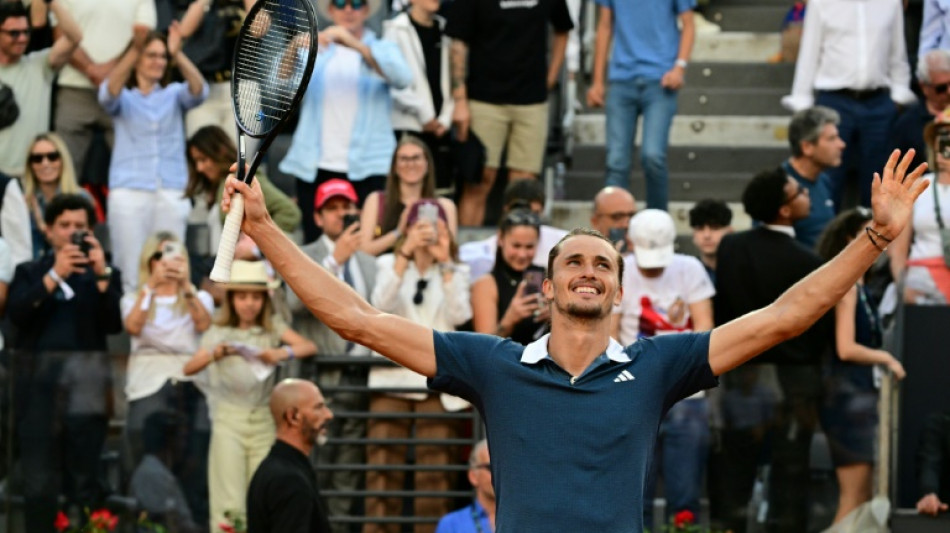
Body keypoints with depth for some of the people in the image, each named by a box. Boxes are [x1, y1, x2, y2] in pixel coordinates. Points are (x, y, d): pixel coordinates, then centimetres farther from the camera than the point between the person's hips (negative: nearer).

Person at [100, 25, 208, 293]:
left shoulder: (173, 95, 15)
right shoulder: (124, 97, 10)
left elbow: (198, 91, -6)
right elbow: (108, 94, -13)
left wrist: (178, 55, -23)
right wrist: (134, 50, -27)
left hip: (171, 192, 2)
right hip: (129, 190, -2)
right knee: (131, 274, -6)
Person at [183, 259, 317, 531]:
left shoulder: (272, 327, 5)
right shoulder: (219, 332, 2)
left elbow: (310, 347, -6)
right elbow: (189, 368, -7)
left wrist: (283, 353, -25)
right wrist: (216, 354, -24)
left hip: (264, 419, 2)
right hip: (229, 419, -2)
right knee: (230, 500, -6)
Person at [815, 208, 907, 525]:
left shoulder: (858, 285, 15)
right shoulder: (846, 286, -13)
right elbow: (846, 349, -20)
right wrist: (886, 358, -9)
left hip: (861, 393, 10)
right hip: (849, 394, -10)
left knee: (862, 498, 12)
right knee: (854, 498, -8)